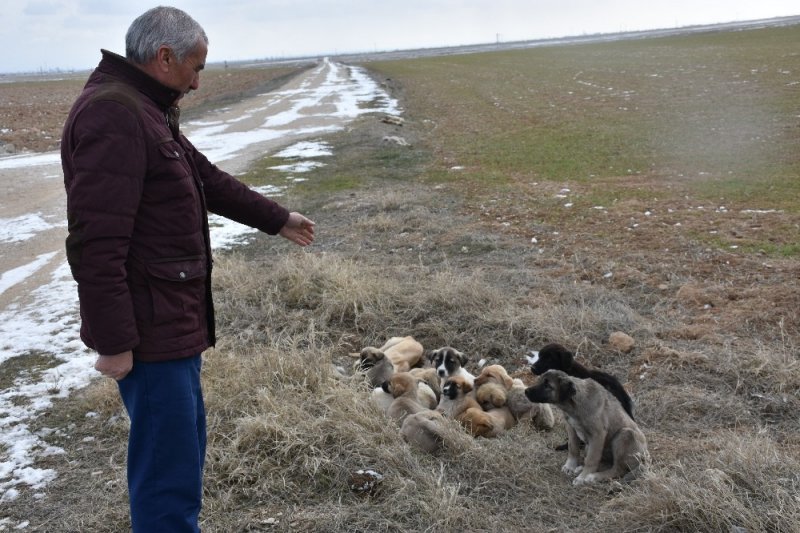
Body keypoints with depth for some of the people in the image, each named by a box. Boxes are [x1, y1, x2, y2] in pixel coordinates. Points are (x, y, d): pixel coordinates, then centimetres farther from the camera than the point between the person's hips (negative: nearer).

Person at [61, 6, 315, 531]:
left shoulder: (147, 111, 14)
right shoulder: (112, 114, -20)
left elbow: (209, 179, 25)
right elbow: (96, 243, -25)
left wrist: (278, 218, 32)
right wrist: (113, 341, -24)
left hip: (173, 320, 11)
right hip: (148, 329, -11)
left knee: (185, 445, 21)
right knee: (170, 468, -2)